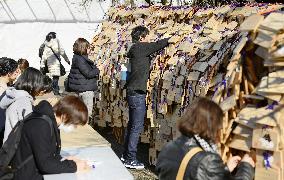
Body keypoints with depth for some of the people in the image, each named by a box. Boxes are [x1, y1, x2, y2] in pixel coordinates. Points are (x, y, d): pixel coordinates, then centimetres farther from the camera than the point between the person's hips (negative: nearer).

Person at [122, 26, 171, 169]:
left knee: (132, 124, 16)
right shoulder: (140, 48, -11)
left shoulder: (135, 50, 16)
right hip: (137, 93, -10)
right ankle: (130, 159, -1)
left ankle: (126, 156, 24)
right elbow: (157, 45, -9)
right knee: (137, 126, -5)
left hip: (133, 92, 10)